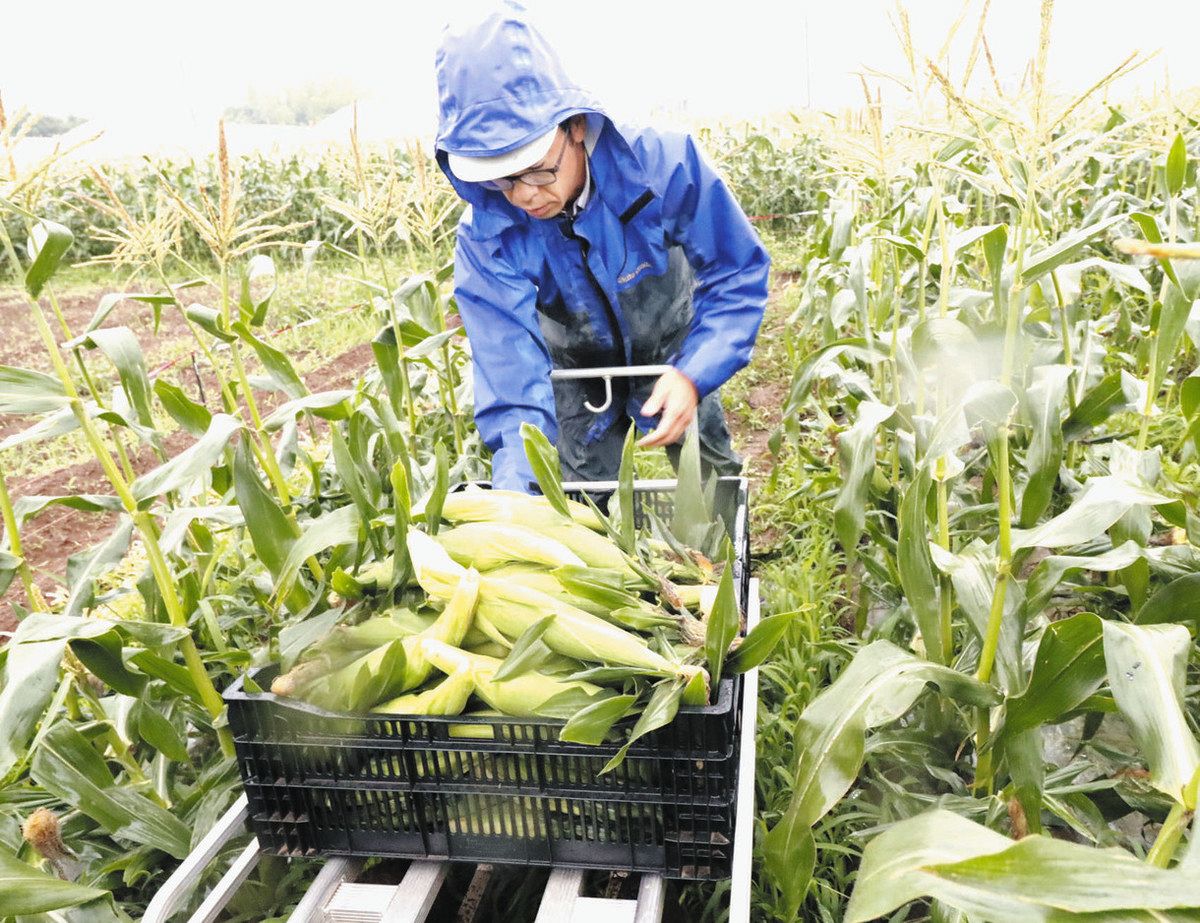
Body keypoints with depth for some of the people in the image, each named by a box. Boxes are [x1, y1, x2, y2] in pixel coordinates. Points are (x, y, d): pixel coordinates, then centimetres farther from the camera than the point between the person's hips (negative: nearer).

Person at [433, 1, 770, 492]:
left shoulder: (662, 161, -32)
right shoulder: (485, 239, -30)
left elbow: (737, 275, -21)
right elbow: (513, 387, -32)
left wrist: (694, 374, -36)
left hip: (676, 356, 0)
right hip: (577, 373, 0)